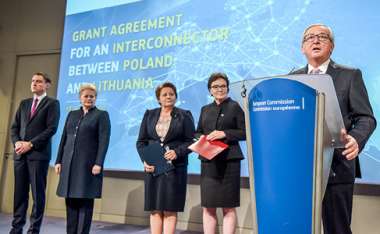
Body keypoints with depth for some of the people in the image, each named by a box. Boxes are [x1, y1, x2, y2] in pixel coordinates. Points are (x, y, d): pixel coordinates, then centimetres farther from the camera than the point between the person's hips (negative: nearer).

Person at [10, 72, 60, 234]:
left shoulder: (52, 103, 2)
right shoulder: (24, 103, 19)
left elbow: (51, 128, -9)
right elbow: (14, 127, 16)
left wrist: (31, 144, -13)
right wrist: (17, 142, -4)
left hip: (39, 154, -5)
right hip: (20, 153, 5)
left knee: (37, 193, -1)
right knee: (20, 193, 8)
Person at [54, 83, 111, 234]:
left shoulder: (102, 115, 2)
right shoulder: (72, 114, 17)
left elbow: (104, 141, -7)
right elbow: (64, 138, 15)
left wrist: (98, 163, -16)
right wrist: (59, 161, 7)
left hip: (88, 164, -4)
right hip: (69, 163, 5)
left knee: (85, 201, -2)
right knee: (70, 200, 6)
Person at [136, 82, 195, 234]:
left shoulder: (184, 115, 6)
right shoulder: (149, 115, 13)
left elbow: (191, 141, 2)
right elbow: (141, 141, 10)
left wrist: (177, 152, -15)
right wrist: (145, 160, -6)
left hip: (174, 167, -2)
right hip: (152, 167, 3)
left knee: (170, 209, -2)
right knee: (154, 209, 4)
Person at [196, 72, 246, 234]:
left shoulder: (234, 107, 2)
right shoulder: (205, 109, 17)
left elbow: (244, 132, -2)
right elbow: (197, 133, 20)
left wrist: (225, 133, -14)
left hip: (229, 161, -4)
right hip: (208, 161, 5)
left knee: (228, 208, 1)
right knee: (208, 207, 6)